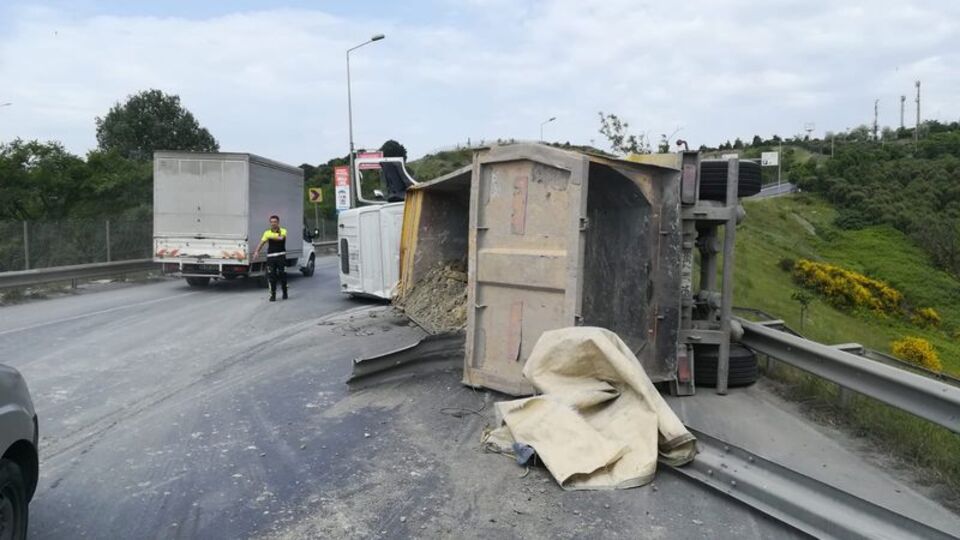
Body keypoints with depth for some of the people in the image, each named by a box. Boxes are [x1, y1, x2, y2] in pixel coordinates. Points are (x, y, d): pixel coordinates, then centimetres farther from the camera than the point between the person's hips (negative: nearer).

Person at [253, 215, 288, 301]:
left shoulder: (283, 231, 2)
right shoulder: (267, 232, 8)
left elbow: (281, 238, -19)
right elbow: (261, 243, -1)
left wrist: (272, 237, -29)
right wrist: (256, 252, -15)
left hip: (281, 256, -2)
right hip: (271, 256, 2)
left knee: (282, 275, 2)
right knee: (272, 276, -1)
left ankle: (284, 293, 19)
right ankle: (273, 295, 6)